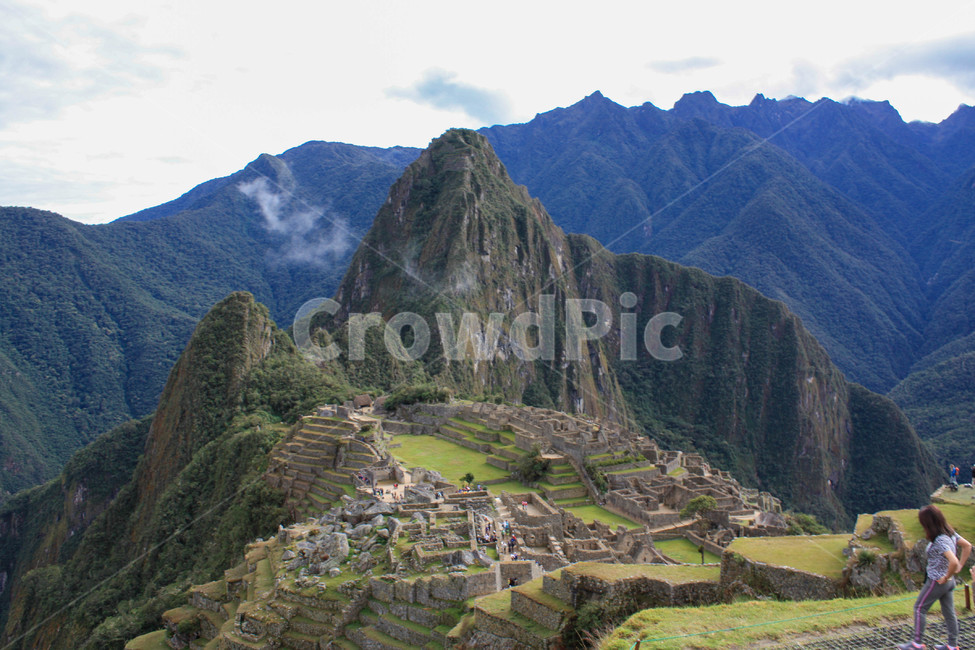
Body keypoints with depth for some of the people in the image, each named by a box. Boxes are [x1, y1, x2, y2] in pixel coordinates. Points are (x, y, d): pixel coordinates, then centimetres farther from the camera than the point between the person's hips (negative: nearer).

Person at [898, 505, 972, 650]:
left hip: (937, 581, -9)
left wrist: (946, 577, -23)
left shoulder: (940, 541, -30)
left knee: (919, 608, 5)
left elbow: (953, 562, -39)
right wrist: (960, 566, 8)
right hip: (949, 581, 9)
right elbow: (967, 546, 11)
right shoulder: (950, 532, -2)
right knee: (949, 612, 17)